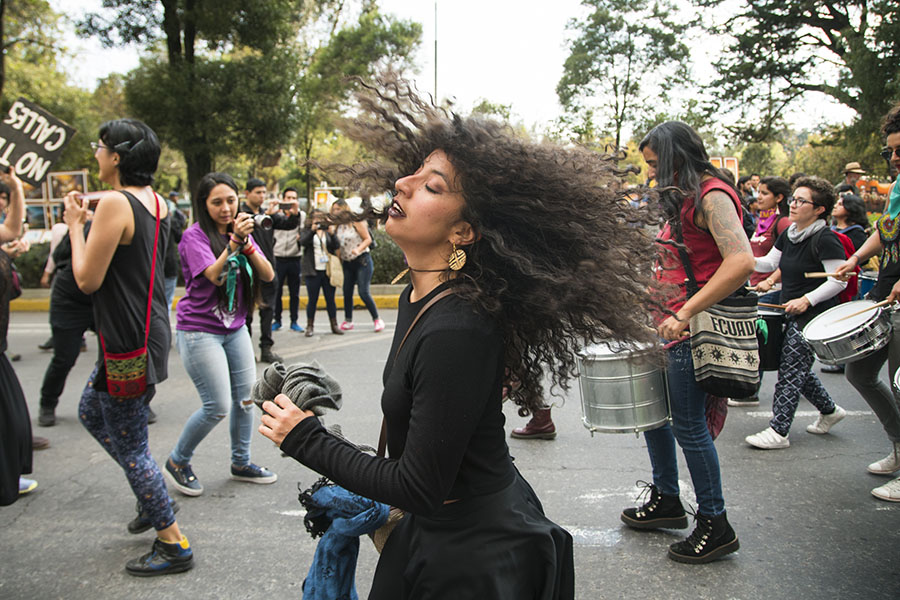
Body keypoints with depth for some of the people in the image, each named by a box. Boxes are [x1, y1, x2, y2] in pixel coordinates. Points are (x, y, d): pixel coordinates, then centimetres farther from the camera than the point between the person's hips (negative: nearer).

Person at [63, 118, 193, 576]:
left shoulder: (116, 203, -20)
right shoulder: (156, 201, 8)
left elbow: (88, 280, -16)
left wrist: (75, 224, -5)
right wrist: (89, 221, 12)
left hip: (128, 340, -10)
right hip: (149, 328, 10)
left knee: (129, 447, 2)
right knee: (90, 411, 27)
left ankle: (173, 545, 13)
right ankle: (152, 497, 34)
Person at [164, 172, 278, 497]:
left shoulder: (241, 232, 8)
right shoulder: (195, 236, -11)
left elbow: (268, 275, -3)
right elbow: (215, 275, -24)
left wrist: (247, 244, -19)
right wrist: (234, 242, -34)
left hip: (235, 328, 7)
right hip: (199, 330, -7)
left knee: (246, 397, 8)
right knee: (218, 406, -7)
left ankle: (241, 462, 26)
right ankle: (177, 462, 15)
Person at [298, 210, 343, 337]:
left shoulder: (328, 231, 11)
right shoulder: (306, 231, 6)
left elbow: (337, 246, -3)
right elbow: (303, 242, -13)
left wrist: (331, 233, -19)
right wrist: (313, 230, -26)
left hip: (328, 271, 2)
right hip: (313, 271, -2)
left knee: (330, 299, 5)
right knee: (312, 300, 2)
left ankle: (334, 325, 13)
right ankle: (309, 326, 9)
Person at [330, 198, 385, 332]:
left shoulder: (356, 222, -8)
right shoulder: (337, 226, 8)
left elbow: (368, 239, -8)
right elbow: (336, 245, 13)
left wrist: (358, 249, -25)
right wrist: (339, 262, 5)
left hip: (362, 261, -6)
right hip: (347, 263, 6)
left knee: (364, 292, -11)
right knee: (347, 292, 5)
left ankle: (377, 319, 2)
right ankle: (348, 321, 18)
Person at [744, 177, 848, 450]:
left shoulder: (826, 239, -17)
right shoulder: (789, 234, 8)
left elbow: (839, 281, -18)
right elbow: (769, 263, 15)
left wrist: (807, 299, -24)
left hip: (815, 316, -9)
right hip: (793, 314, 9)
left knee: (791, 371, -7)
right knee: (798, 369, 16)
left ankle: (778, 432, -1)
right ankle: (830, 411, 35)